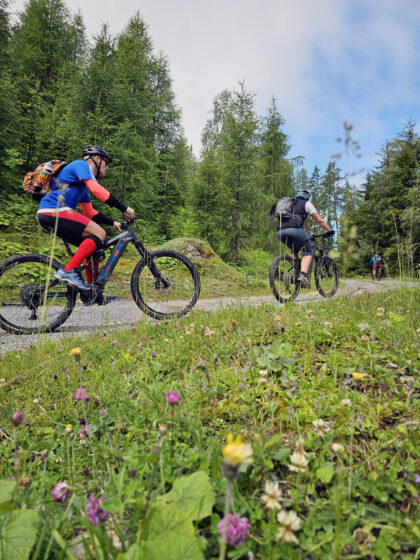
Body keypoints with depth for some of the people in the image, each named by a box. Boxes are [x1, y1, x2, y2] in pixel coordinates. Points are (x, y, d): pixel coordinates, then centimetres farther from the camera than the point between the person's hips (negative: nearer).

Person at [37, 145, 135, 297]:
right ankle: (68, 271, -20)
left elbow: (90, 212, 28)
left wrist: (113, 222, 18)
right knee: (99, 233, -16)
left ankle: (93, 290, 9)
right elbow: (97, 189, -17)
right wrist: (124, 209, -17)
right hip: (53, 211, -10)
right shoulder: (81, 165, 1)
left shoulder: (83, 182, 29)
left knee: (92, 245, 9)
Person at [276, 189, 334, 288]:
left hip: (280, 231, 5)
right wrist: (330, 230, 29)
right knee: (308, 252, 9)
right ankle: (303, 275, -13)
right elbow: (319, 220, 16)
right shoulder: (307, 203, 20)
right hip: (294, 229, -5)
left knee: (294, 250, 30)